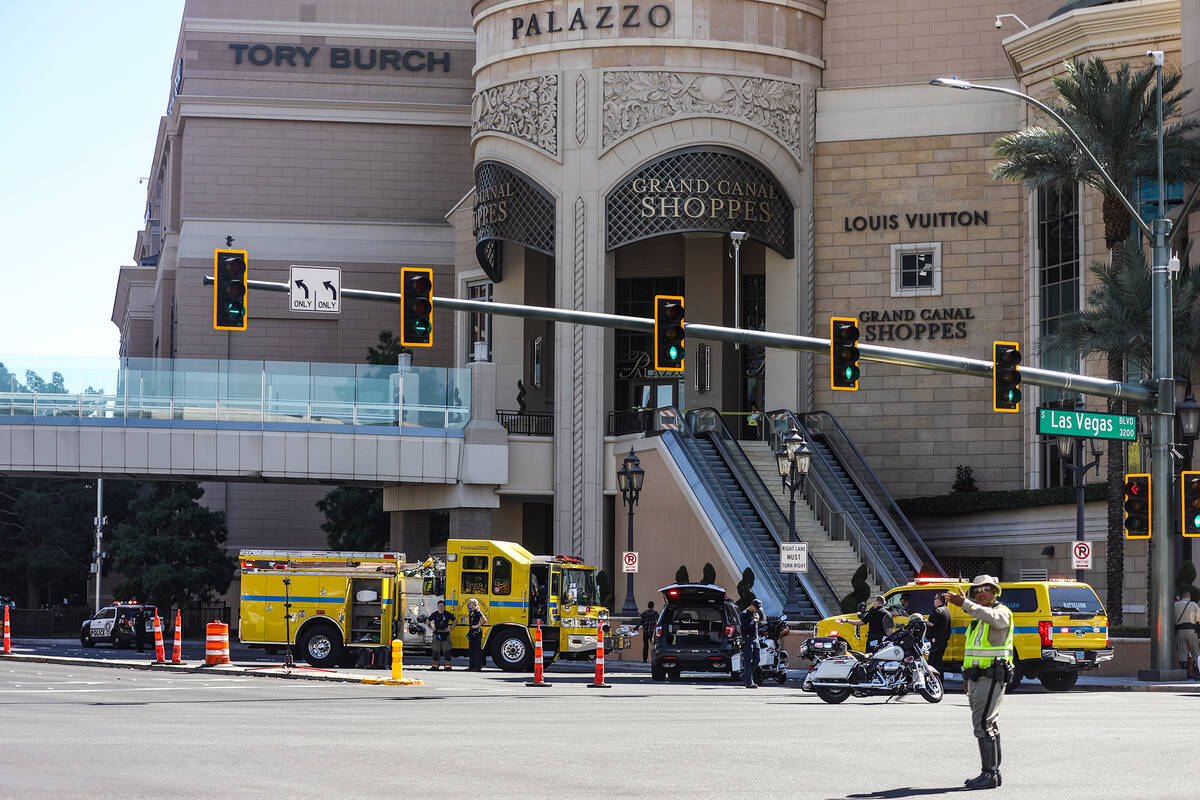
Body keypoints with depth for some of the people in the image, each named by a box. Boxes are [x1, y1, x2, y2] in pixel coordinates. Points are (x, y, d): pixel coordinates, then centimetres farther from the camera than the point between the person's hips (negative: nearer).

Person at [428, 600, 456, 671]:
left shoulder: (447, 614, 2)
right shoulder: (435, 614, 5)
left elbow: (454, 621, 11)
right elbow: (428, 621, 16)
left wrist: (451, 628, 0)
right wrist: (431, 628, 4)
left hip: (445, 634, -1)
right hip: (437, 634, 1)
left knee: (446, 650, -5)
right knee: (436, 651, -1)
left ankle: (447, 665, -3)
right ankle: (436, 665, 4)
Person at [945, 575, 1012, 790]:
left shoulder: (1002, 613, -7)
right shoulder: (977, 618, 20)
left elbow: (990, 616, -33)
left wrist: (965, 604, -42)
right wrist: (967, 678, 21)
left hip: (992, 677, -10)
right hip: (976, 678, 10)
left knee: (982, 723, -16)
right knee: (989, 725, 13)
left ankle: (988, 774, -16)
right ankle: (994, 772, 19)